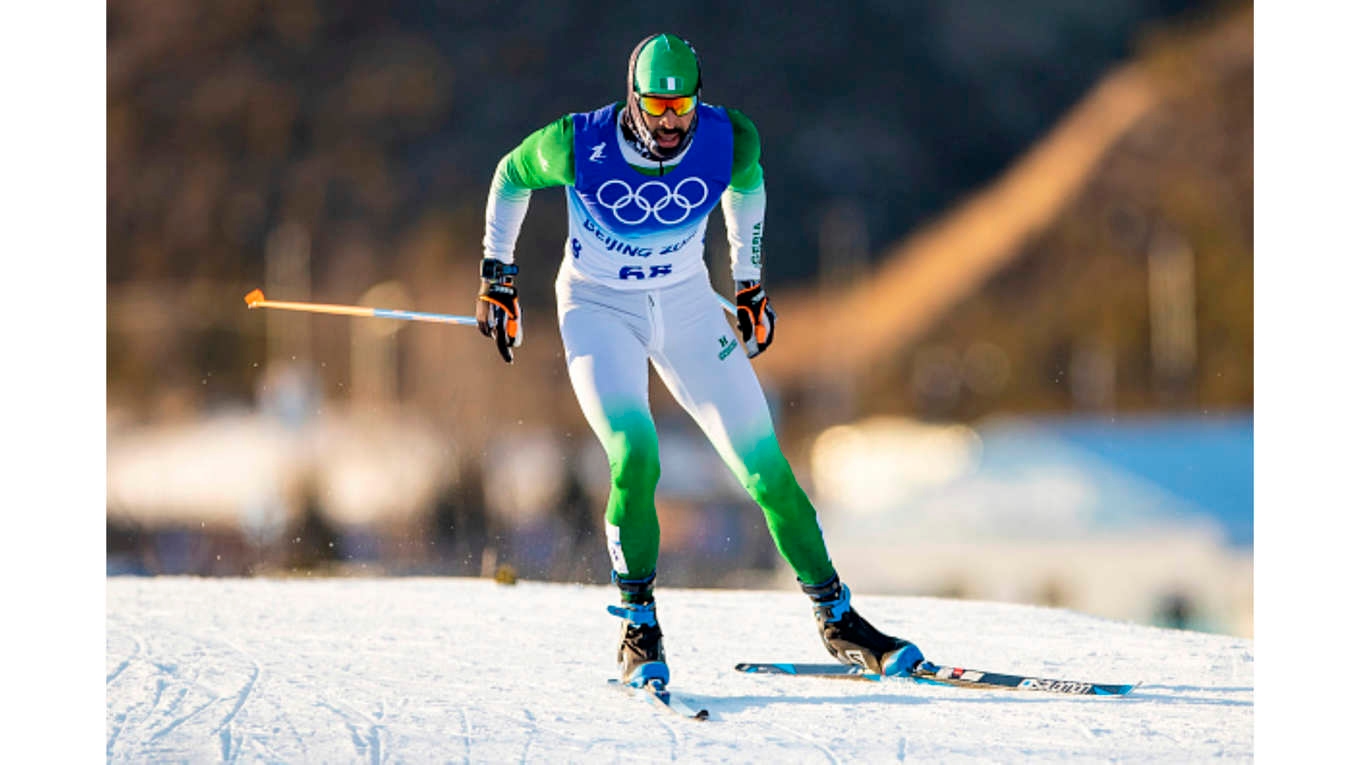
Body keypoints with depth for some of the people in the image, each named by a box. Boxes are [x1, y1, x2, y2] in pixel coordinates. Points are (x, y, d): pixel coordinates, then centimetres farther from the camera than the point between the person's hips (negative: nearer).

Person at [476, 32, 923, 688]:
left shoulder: (728, 139, -18)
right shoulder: (578, 144, -24)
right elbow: (511, 176, -3)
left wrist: (749, 285, 13)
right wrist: (497, 278, 3)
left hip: (685, 303, 3)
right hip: (598, 307, -3)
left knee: (763, 461, -3)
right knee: (635, 454, -25)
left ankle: (836, 618, 9)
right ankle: (637, 625, -9)